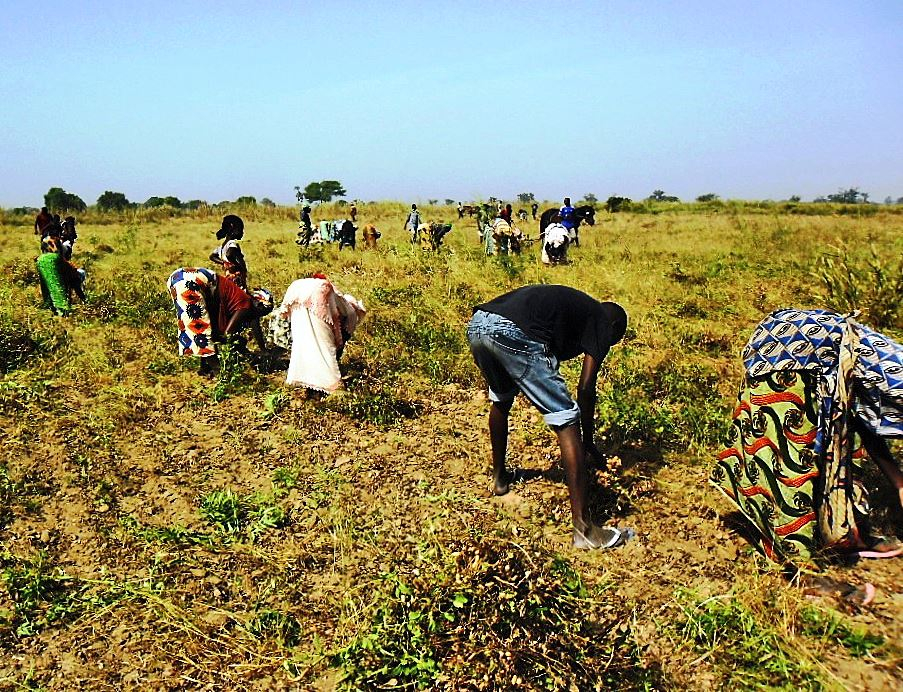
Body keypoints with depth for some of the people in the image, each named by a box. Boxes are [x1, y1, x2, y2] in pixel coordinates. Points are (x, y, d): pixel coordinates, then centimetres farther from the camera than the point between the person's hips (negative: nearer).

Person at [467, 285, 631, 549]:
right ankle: (584, 529, 3)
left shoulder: (574, 304, 38)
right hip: (515, 334, -8)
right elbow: (586, 388, 10)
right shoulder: (602, 321, 18)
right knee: (566, 420, 0)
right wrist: (588, 441, 23)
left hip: (476, 325, 8)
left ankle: (499, 477, 48)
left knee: (501, 400, 34)